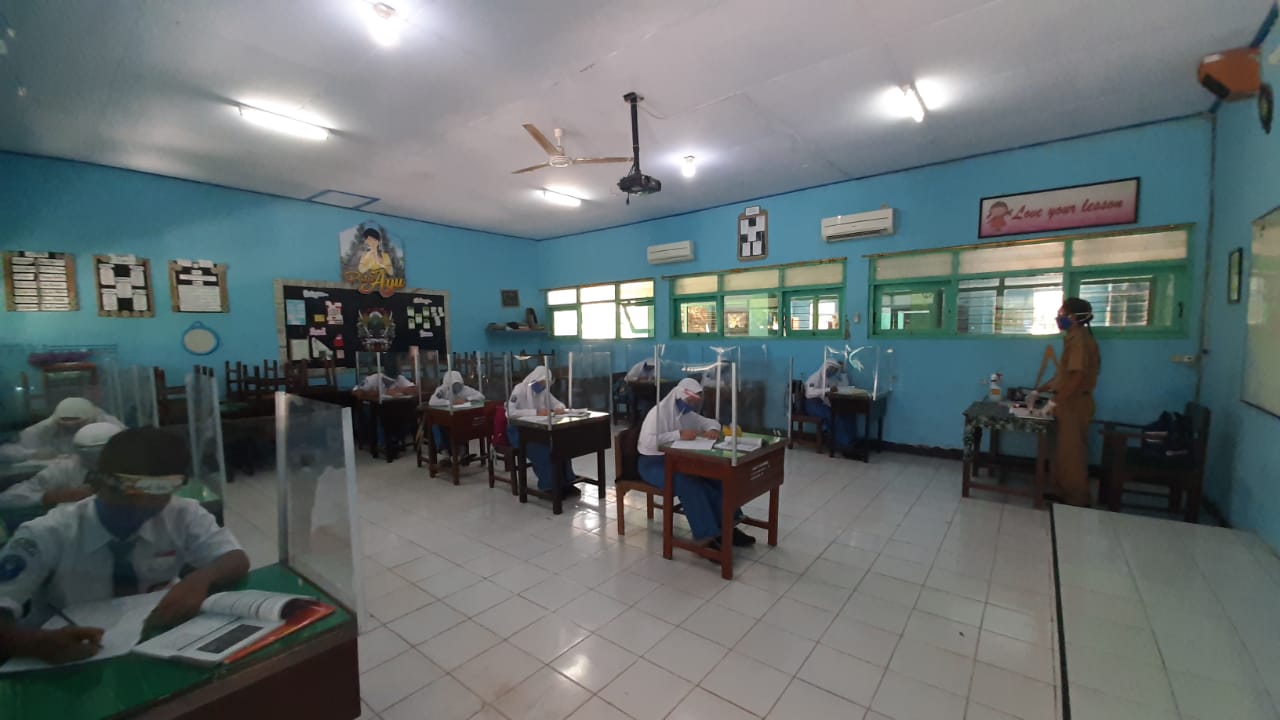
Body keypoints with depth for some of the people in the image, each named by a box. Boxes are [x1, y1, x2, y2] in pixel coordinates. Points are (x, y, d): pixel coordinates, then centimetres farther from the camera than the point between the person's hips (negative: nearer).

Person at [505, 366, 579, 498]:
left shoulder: (544, 391, 7)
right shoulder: (520, 390, -13)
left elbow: (559, 404, 15)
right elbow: (511, 412, -25)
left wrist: (559, 408, -12)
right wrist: (535, 412, -32)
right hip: (518, 430, -6)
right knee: (540, 448, -34)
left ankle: (565, 482, -14)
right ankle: (549, 486, -24)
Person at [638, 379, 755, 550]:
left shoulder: (687, 413, 8)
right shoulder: (659, 412, -16)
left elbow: (711, 422, 19)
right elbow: (648, 442, -28)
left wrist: (712, 430, -6)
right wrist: (679, 435, -31)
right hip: (653, 463, -7)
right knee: (688, 483, -34)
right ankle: (706, 536, -29)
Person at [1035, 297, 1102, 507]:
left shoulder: (1079, 339, -17)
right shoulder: (1074, 338, 14)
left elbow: (1077, 377, -23)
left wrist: (1055, 402, -19)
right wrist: (1039, 391, 19)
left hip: (1074, 405, -10)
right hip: (1068, 404, 10)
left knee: (1071, 454, -2)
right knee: (1063, 452, 14)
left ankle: (1077, 500, 8)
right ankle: (1064, 493, 23)